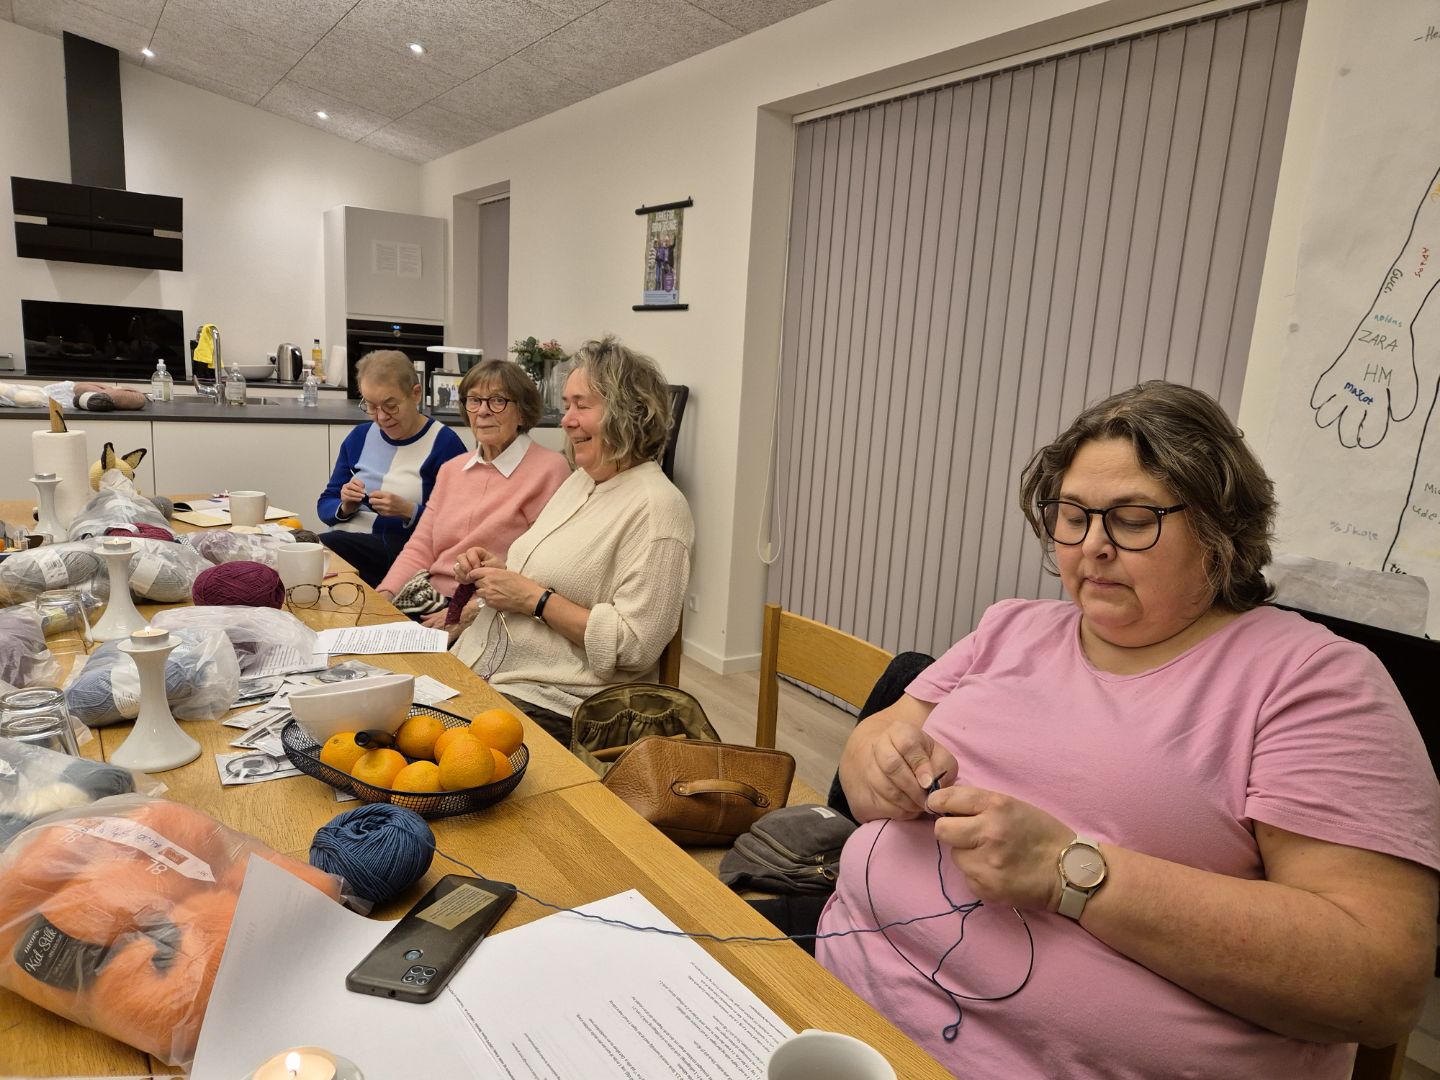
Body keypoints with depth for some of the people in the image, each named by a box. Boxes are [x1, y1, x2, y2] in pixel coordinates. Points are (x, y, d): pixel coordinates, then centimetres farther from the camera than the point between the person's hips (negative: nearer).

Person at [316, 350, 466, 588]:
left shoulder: (445, 444, -1)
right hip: (343, 542, 6)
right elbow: (325, 505, 19)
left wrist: (408, 512, -20)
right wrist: (345, 507, -4)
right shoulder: (359, 437, 18)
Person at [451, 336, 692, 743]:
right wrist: (498, 568, 5)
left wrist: (533, 597, -17)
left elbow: (634, 646, -20)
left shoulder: (656, 507, -16)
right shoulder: (580, 480, 12)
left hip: (551, 704, -8)